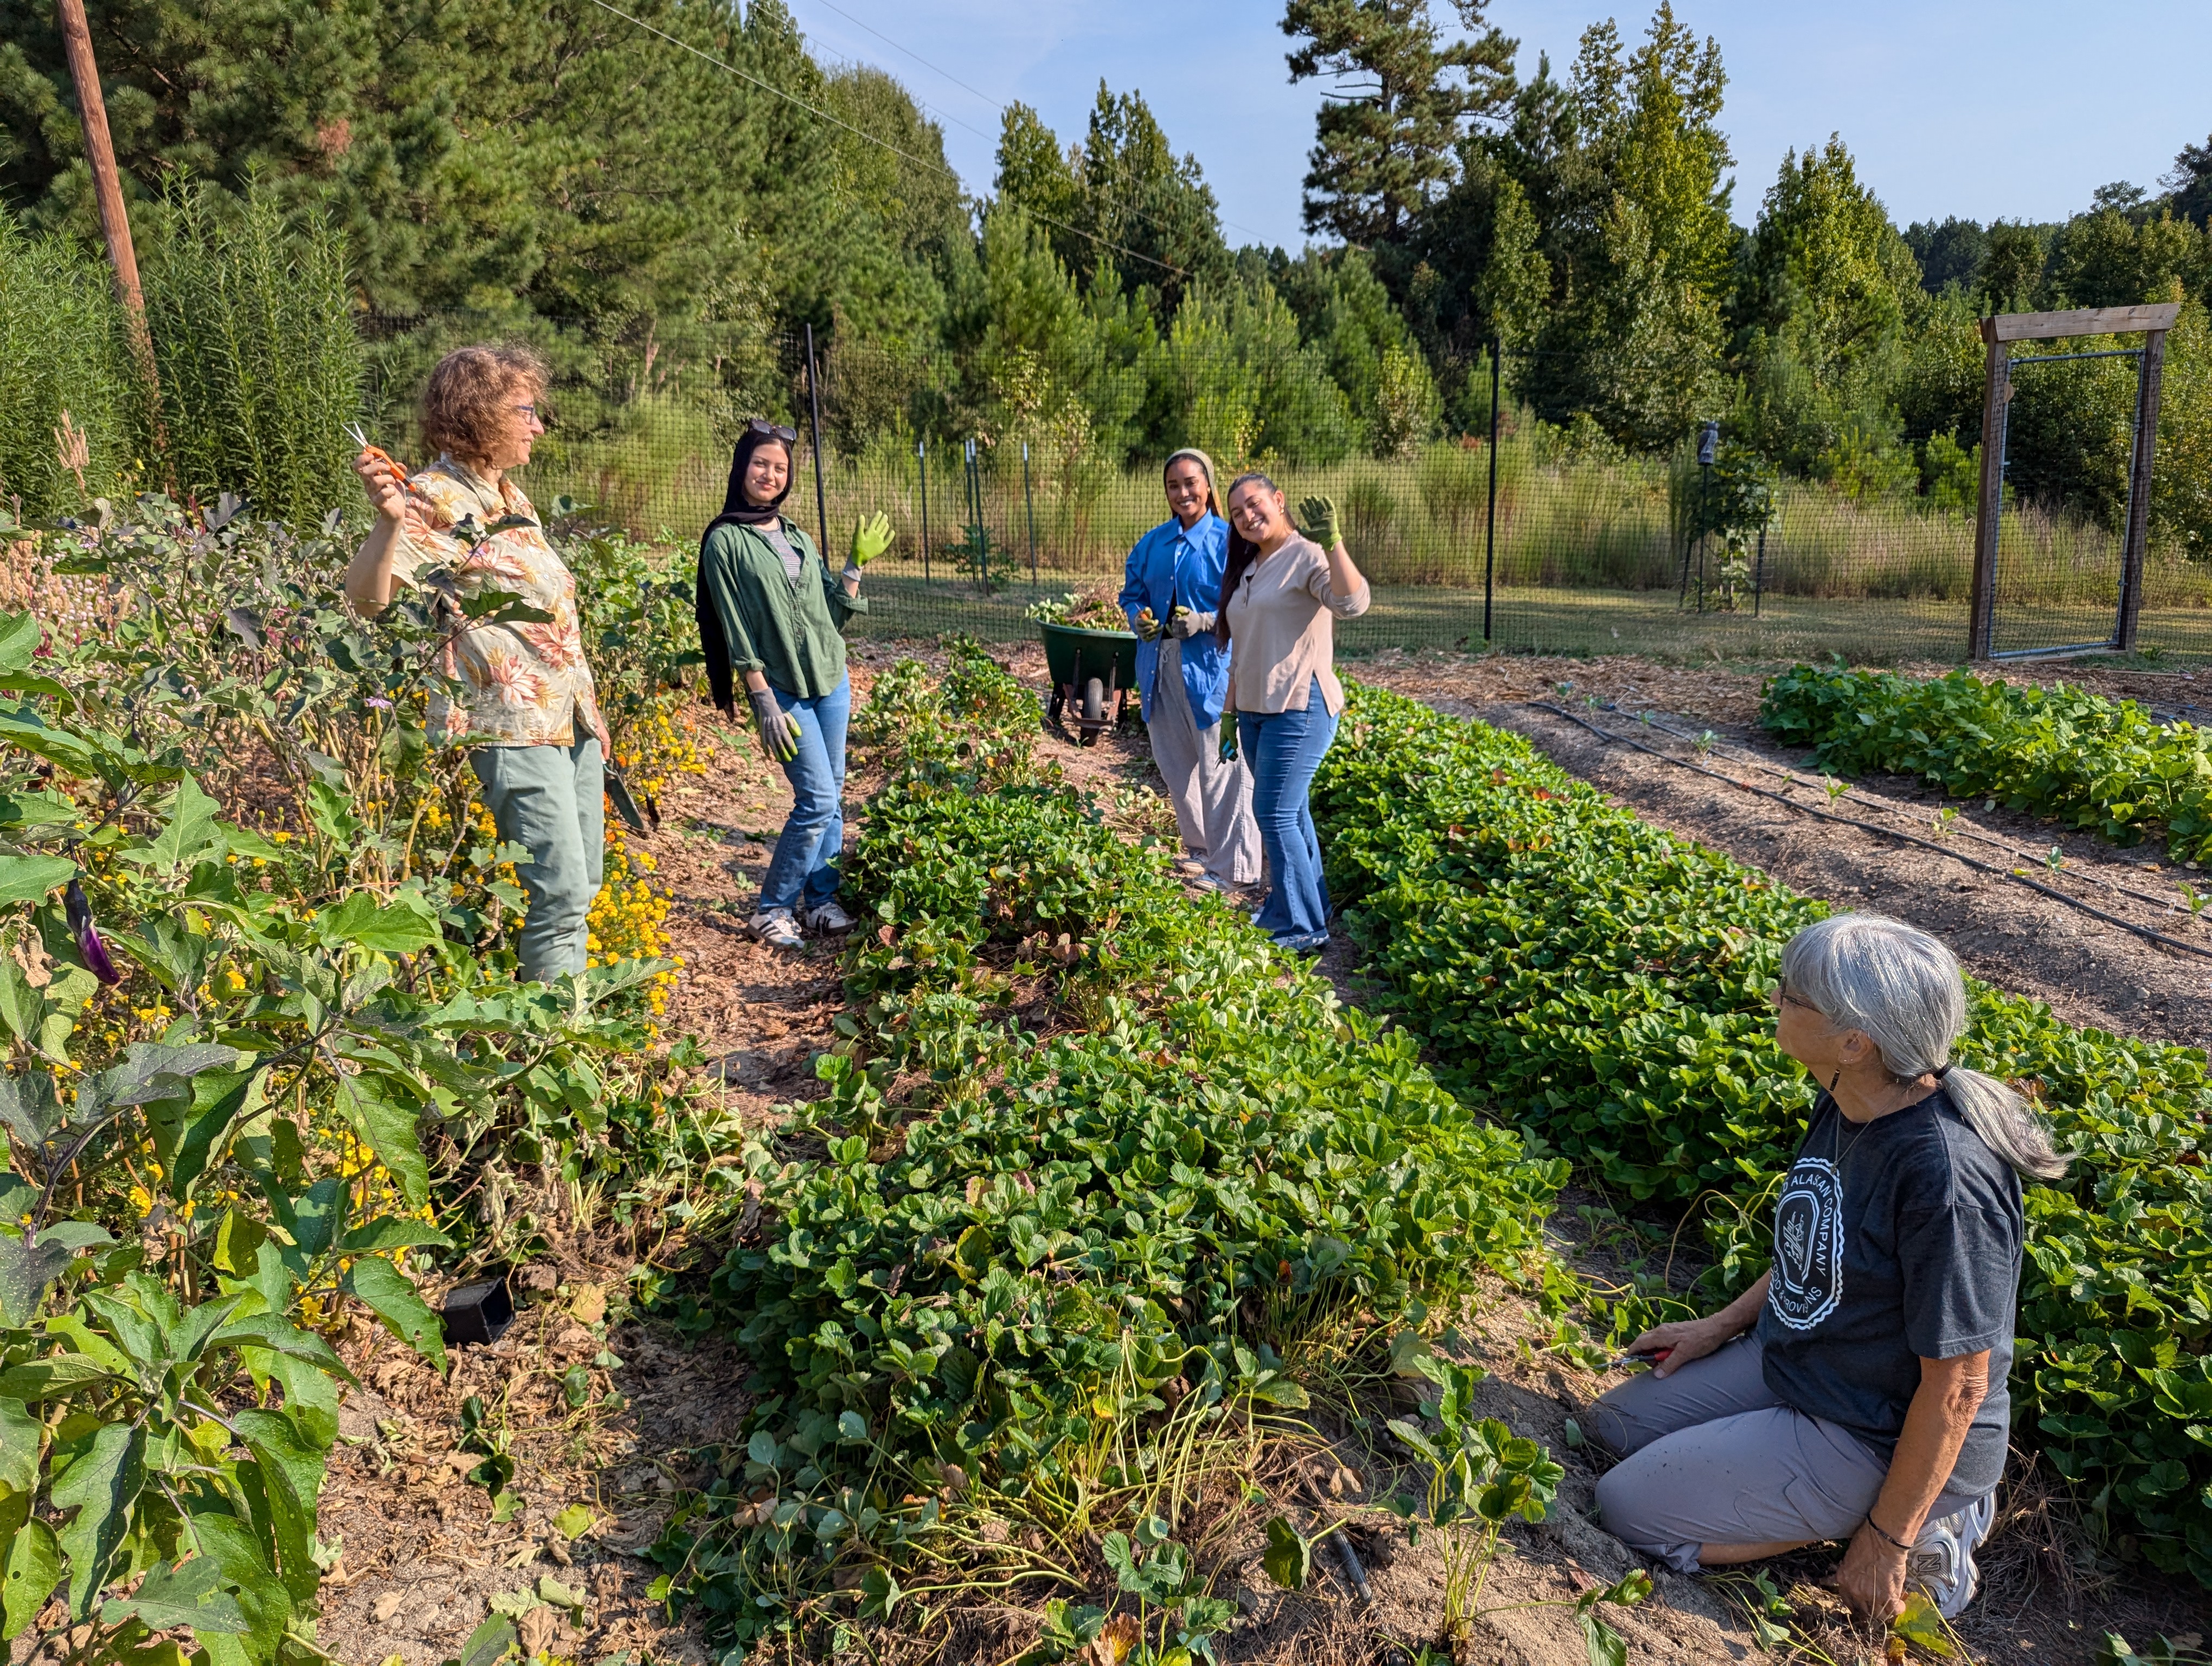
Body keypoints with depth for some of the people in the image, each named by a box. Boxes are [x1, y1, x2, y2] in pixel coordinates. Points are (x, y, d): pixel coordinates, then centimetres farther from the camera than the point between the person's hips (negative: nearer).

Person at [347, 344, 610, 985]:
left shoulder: (510, 495, 16)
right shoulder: (437, 499, -10)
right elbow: (368, 595, -22)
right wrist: (389, 521, -40)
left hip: (572, 717, 9)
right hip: (512, 725, -9)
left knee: (583, 884, 14)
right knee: (559, 893, -9)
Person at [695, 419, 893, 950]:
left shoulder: (799, 538, 13)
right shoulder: (725, 542, -5)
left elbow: (834, 612, 14)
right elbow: (735, 631, -10)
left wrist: (856, 566, 3)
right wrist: (763, 702, -15)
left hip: (831, 681, 6)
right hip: (782, 688, -6)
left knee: (832, 797, 8)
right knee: (818, 799, -10)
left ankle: (820, 899, 20)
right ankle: (772, 910, 3)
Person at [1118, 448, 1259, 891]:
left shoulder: (1228, 541, -6)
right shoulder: (1153, 543, 11)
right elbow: (1132, 594, 19)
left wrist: (1207, 621, -21)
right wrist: (1138, 618, -2)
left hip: (1212, 667, -6)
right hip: (1160, 667, 6)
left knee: (1220, 768, -4)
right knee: (1174, 763, 14)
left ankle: (1231, 868, 5)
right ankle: (1200, 848, 31)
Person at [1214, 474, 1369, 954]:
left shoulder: (1307, 556, -10)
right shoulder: (1247, 568, 16)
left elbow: (1353, 603, -30)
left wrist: (1331, 542, -39)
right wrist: (1230, 714, 20)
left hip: (1300, 708, -8)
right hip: (1254, 711, 8)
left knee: (1275, 814, -9)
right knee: (1289, 811, 15)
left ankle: (1303, 928, 0)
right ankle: (1310, 908, 26)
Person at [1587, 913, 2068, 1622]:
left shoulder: (1944, 1175, -34)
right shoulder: (1847, 1101, -7)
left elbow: (1958, 1385, -26)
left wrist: (1886, 1543, -18)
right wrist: (1724, 1323, 11)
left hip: (1878, 1434, -9)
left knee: (1630, 1510, -6)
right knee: (1617, 1424, 16)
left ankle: (1923, 1528, 3)